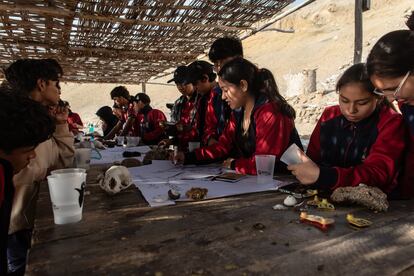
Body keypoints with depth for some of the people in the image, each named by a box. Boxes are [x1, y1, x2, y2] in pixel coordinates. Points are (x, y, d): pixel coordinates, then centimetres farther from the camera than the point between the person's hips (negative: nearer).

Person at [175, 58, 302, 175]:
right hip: (251, 179, 6)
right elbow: (223, 145, 8)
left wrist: (234, 164, -8)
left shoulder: (270, 113, -21)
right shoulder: (238, 112, 5)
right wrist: (188, 157, 0)